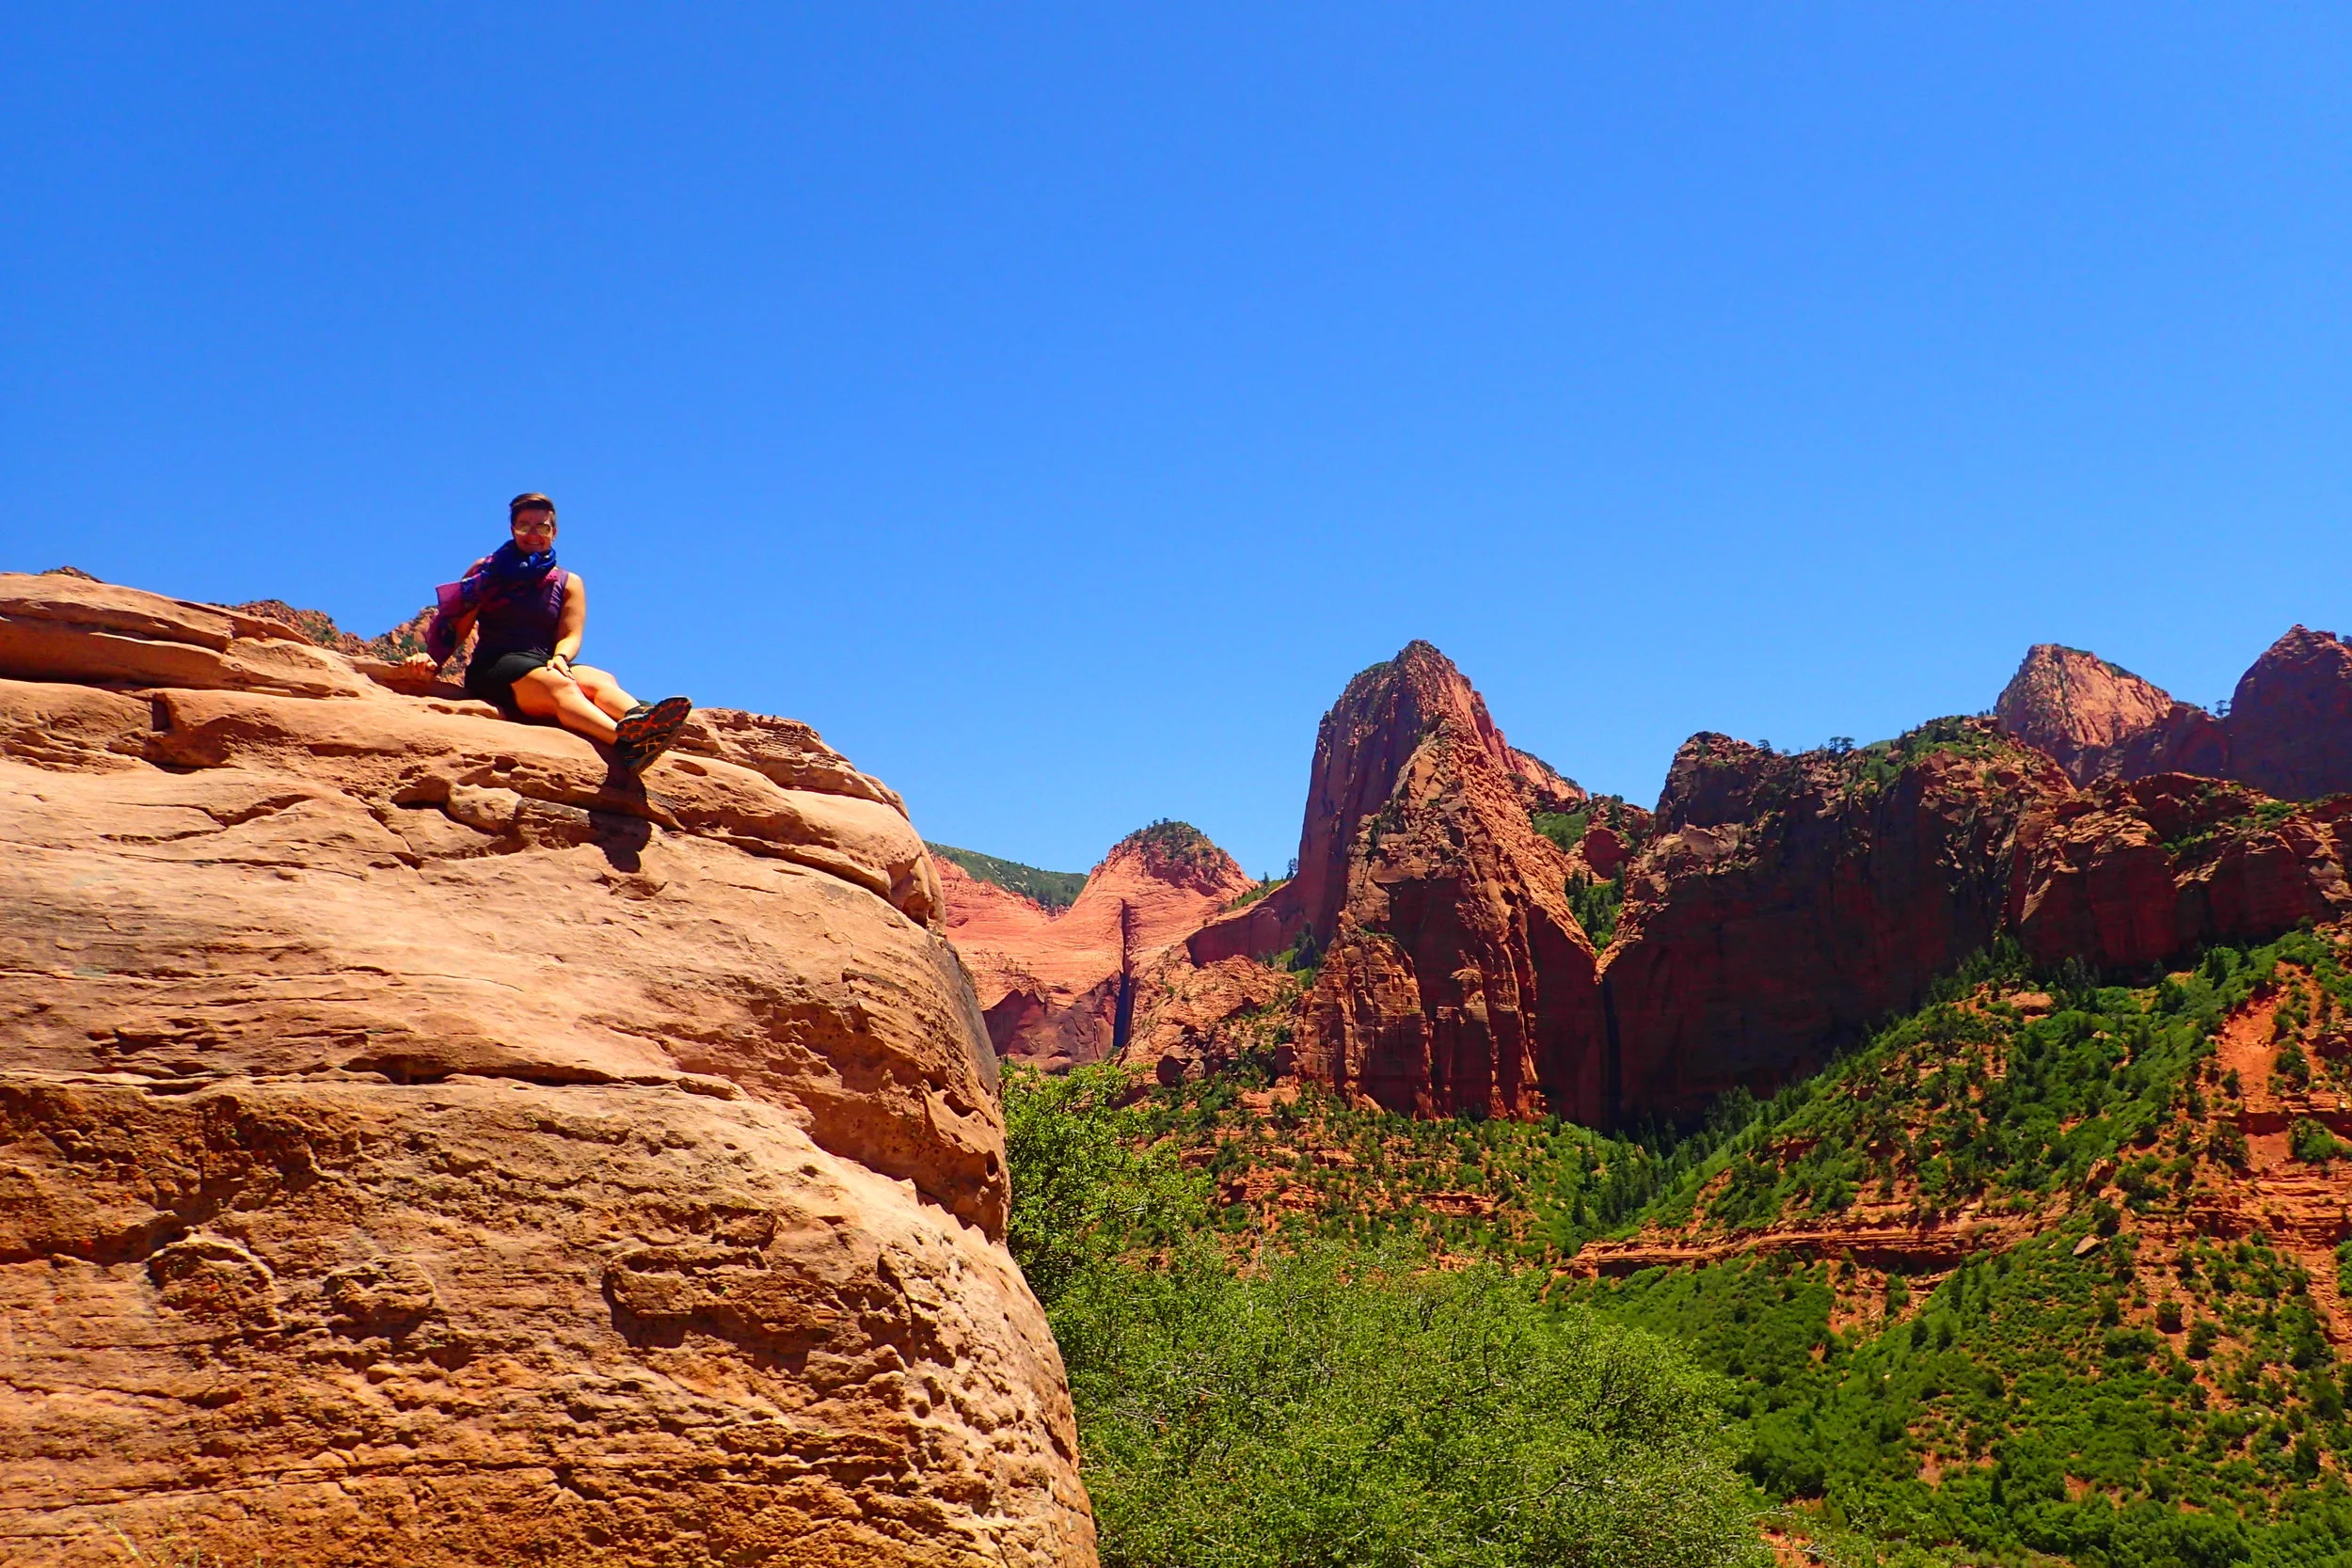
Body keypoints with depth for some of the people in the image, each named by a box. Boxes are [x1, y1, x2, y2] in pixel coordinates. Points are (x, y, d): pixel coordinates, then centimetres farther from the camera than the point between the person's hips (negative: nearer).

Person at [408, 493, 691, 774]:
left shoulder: (569, 583, 21)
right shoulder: (487, 571, 17)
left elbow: (571, 635, 7)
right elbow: (457, 624, 11)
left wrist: (560, 658, -16)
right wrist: (432, 657, -7)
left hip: (545, 666, 3)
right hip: (493, 667, -3)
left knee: (601, 681, -32)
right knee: (559, 686, -37)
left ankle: (643, 720, -68)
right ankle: (625, 741, -68)